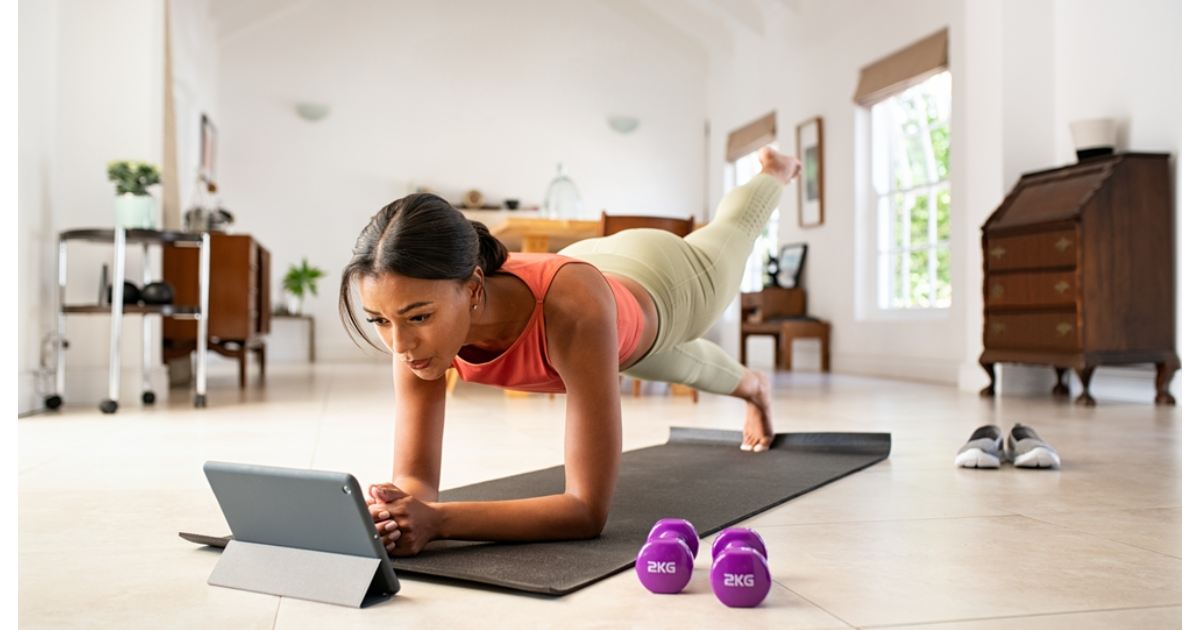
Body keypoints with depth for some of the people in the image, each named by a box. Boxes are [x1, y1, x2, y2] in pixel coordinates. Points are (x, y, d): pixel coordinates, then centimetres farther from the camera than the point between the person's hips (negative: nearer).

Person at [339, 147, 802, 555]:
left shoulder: (570, 310, -55)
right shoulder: (422, 311, -40)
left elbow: (589, 510, -53)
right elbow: (414, 476, -34)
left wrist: (438, 520, -64)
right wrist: (400, 507, -58)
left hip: (663, 281, -4)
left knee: (729, 232, 35)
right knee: (682, 365, 39)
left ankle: (774, 172, 72)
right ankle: (750, 385, 77)